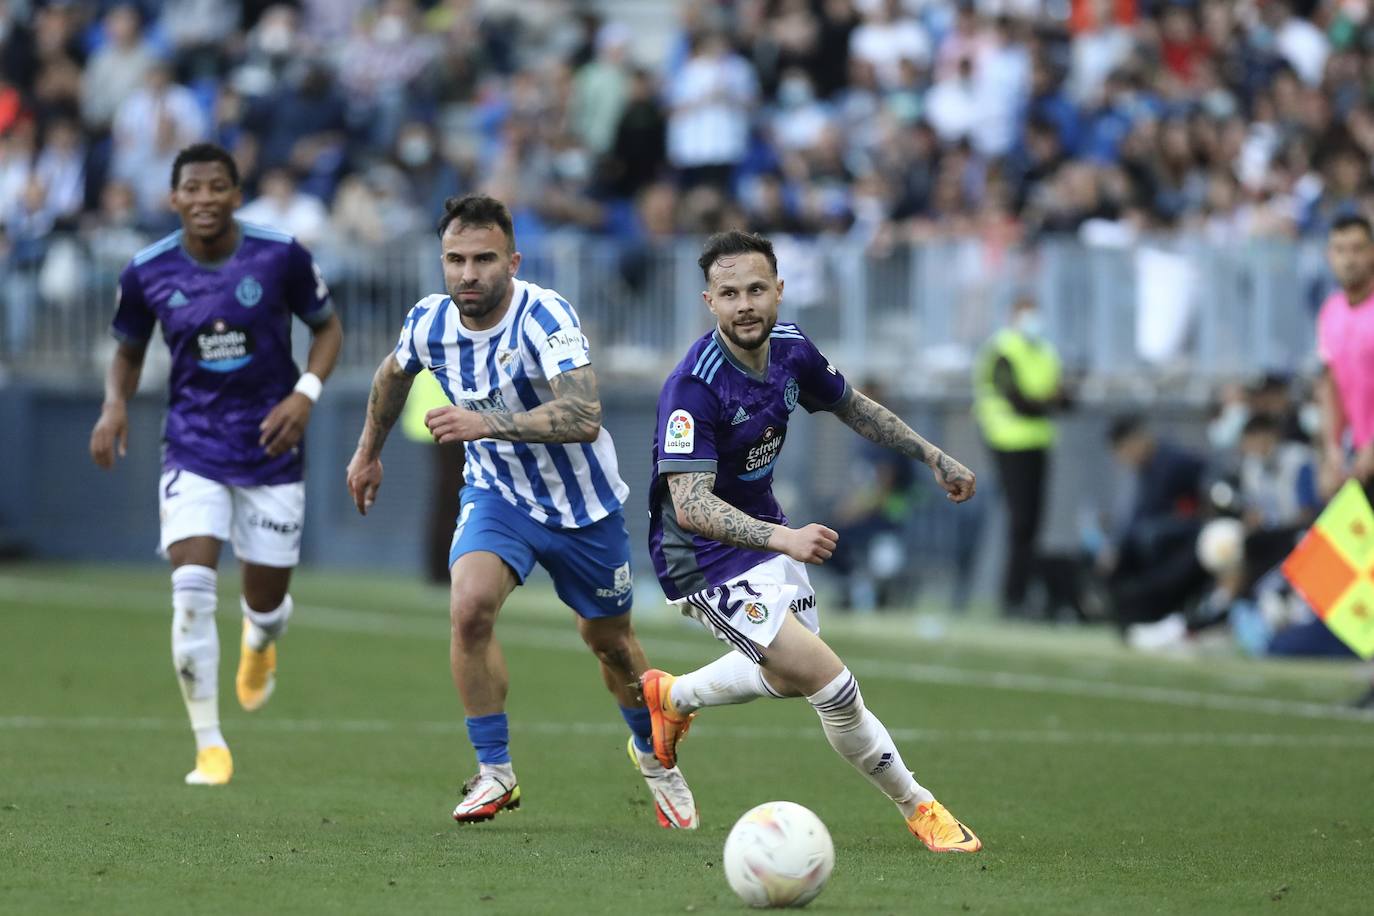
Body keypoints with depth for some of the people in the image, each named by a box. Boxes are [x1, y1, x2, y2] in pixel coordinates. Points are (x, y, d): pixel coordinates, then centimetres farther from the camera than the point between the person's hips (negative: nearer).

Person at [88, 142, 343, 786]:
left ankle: (260, 643, 49)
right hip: (192, 448, 0)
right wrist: (115, 405, -9)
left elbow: (327, 327, 4)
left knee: (265, 600, 7)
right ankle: (209, 745, -7)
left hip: (271, 449, 0)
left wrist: (305, 394, -13)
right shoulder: (147, 273, -6)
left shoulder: (281, 257, -10)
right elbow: (128, 350, 11)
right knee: (191, 587, -18)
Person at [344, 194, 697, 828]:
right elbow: (394, 374, 14)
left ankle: (653, 753, 44)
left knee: (608, 640, 13)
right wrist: (369, 450, 25)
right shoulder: (429, 323, -12)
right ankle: (494, 774, -10)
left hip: (582, 503, -3)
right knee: (470, 605, -24)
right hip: (497, 494, 3)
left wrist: (486, 424, -47)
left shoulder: (543, 317, -29)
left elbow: (584, 418, -41)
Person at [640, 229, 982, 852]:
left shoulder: (790, 349, -6)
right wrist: (783, 538, -48)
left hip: (763, 532, 9)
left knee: (788, 675, 28)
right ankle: (916, 806, 2)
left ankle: (670, 698, 53)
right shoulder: (694, 387, -29)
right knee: (830, 683, -17)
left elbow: (851, 406, 15)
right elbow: (690, 504, -35)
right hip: (703, 559, -9)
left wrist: (931, 456, 15)